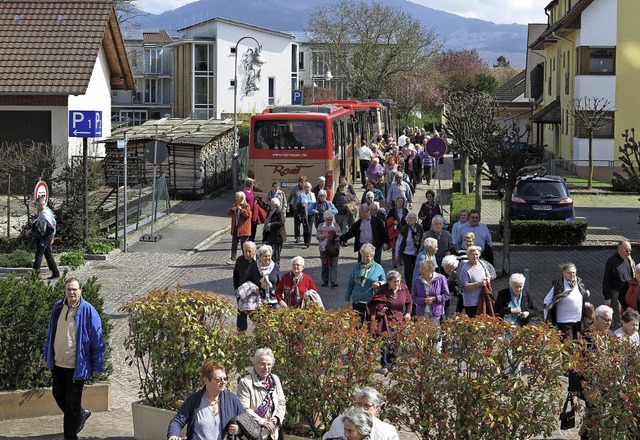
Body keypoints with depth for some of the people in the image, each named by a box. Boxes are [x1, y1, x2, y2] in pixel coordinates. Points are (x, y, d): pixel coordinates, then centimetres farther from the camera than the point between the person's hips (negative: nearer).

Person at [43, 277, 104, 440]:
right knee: (58, 395, 18)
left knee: (72, 402, 2)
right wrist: (47, 356, 17)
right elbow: (50, 333, 15)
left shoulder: (88, 311, -13)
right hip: (58, 363, 6)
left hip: (76, 365, -6)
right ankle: (82, 414, 43)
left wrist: (97, 365, -10)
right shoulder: (57, 308, 3)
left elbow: (97, 340, -9)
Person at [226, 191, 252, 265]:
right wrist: (231, 210, -6)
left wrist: (241, 209, -22)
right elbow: (228, 213, 15)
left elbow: (248, 215, -20)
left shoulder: (246, 206, -7)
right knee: (234, 244, 6)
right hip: (235, 229, 6)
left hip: (243, 229, -6)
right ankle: (233, 259, 10)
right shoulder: (234, 205, 13)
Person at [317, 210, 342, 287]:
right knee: (325, 265, 6)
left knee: (334, 264, -8)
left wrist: (335, 233, -17)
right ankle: (325, 281, 15)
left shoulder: (336, 225, 7)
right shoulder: (320, 226, 6)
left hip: (334, 248, -1)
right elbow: (317, 236, -2)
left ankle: (334, 281, -12)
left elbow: (340, 235, 4)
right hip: (324, 248, 1)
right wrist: (326, 235, -16)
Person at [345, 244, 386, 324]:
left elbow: (385, 282, 11)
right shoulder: (357, 267, 5)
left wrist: (379, 283, -13)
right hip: (357, 302, 1)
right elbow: (350, 284, 11)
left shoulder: (378, 268, 2)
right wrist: (347, 299, 7)